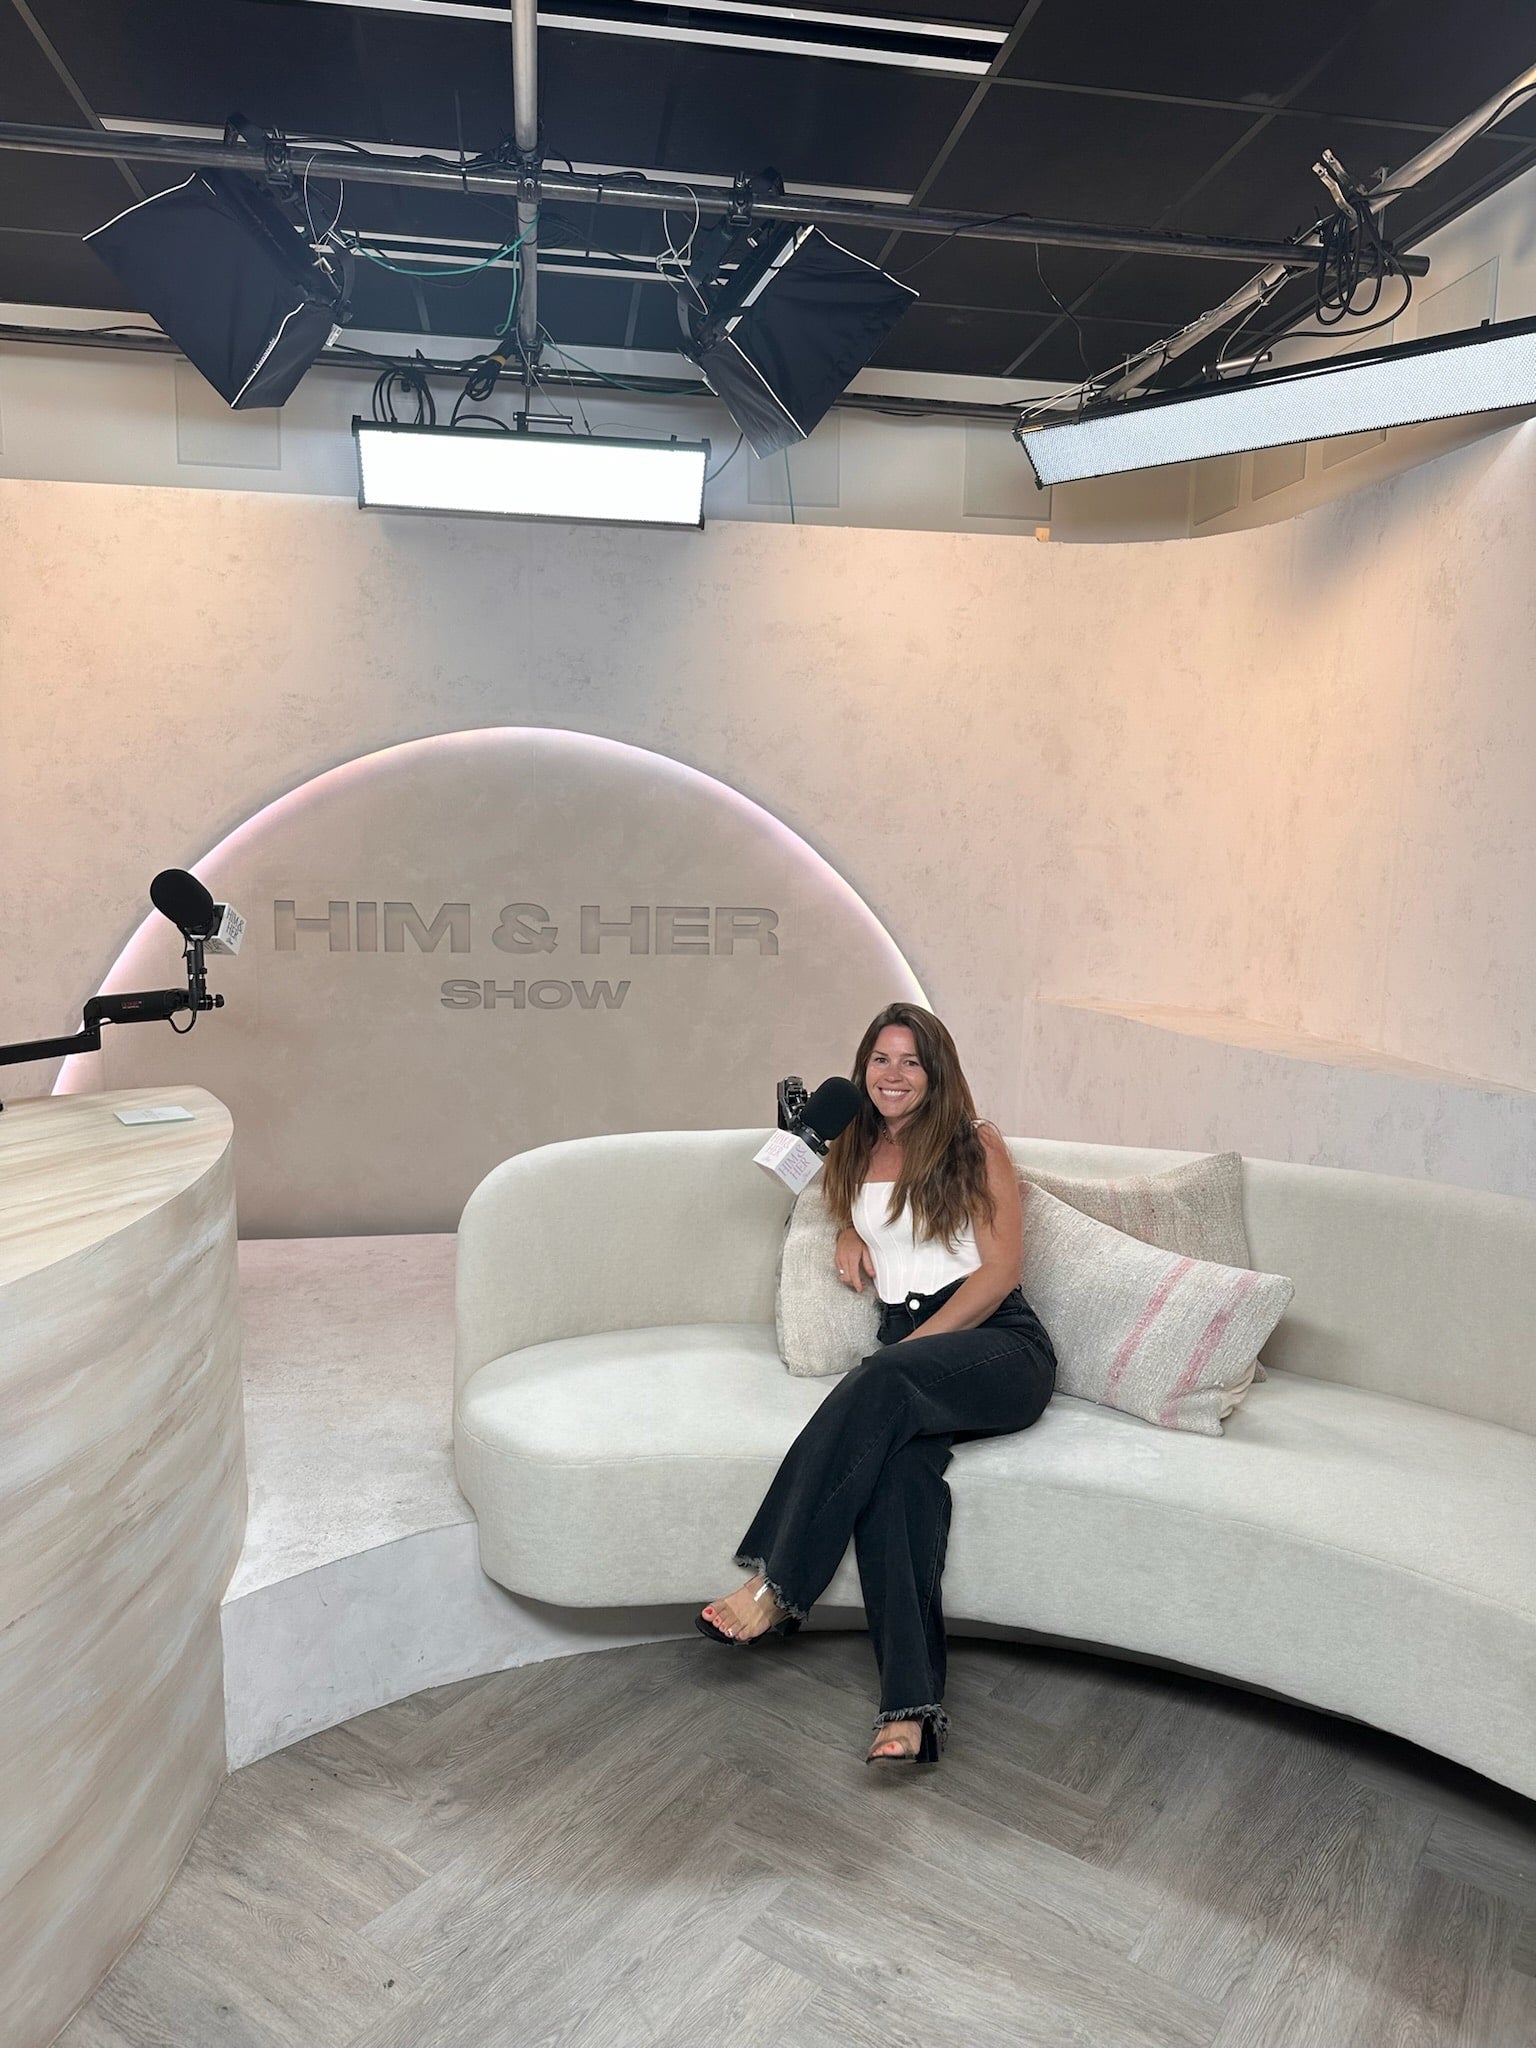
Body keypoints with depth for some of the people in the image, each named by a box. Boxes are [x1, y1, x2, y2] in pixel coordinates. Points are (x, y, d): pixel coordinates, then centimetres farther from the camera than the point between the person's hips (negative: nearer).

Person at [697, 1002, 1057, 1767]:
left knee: (881, 1384, -36)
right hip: (906, 1356, 3)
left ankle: (776, 1588, -33)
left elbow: (1001, 1269, -2)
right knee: (894, 1465, -32)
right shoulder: (854, 1151, 20)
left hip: (1000, 1345, -3)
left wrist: (909, 1347, -12)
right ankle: (911, 1705, -40)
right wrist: (847, 1231, 17)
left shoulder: (975, 1144, 6)